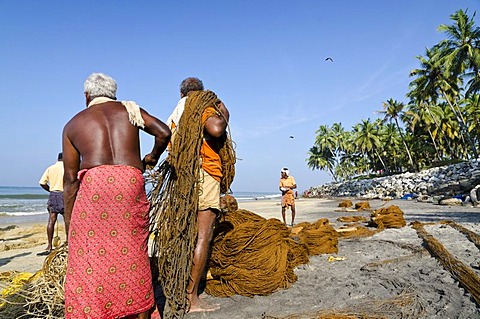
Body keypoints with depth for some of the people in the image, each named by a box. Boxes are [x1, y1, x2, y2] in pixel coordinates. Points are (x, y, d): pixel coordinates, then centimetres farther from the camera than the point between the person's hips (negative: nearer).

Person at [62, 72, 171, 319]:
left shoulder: (73, 124, 18)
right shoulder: (130, 110, 19)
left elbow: (70, 179, 14)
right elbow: (164, 132, 6)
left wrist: (69, 224, 18)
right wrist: (152, 157, 25)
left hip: (94, 184, 0)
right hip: (132, 183, 1)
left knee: (87, 258, 7)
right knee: (132, 255, 10)